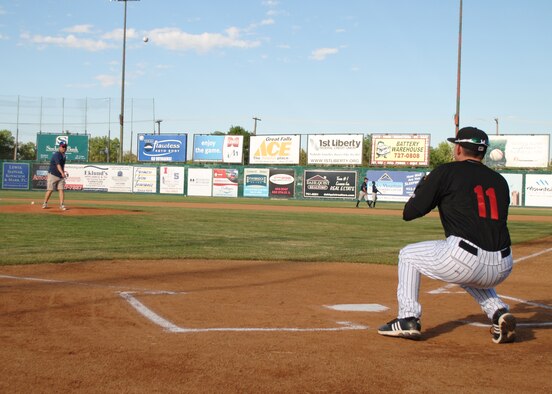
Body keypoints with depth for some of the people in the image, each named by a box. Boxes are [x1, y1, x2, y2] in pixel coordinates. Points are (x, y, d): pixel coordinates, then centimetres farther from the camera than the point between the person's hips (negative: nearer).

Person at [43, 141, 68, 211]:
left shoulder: (63, 155, 10)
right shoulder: (56, 155, -17)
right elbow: (58, 165, -32)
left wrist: (64, 172, 16)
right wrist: (62, 173, -46)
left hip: (60, 176, 7)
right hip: (53, 175, -7)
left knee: (61, 189, -3)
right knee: (50, 190, -2)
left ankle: (62, 205, -5)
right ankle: (45, 203, 14)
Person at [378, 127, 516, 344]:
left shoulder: (447, 172, 4)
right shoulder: (499, 180, 18)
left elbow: (409, 213, 5)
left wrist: (423, 185, 24)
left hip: (463, 258, -6)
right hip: (502, 269, 6)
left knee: (408, 255, 21)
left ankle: (408, 319, 11)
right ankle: (499, 313, 17)